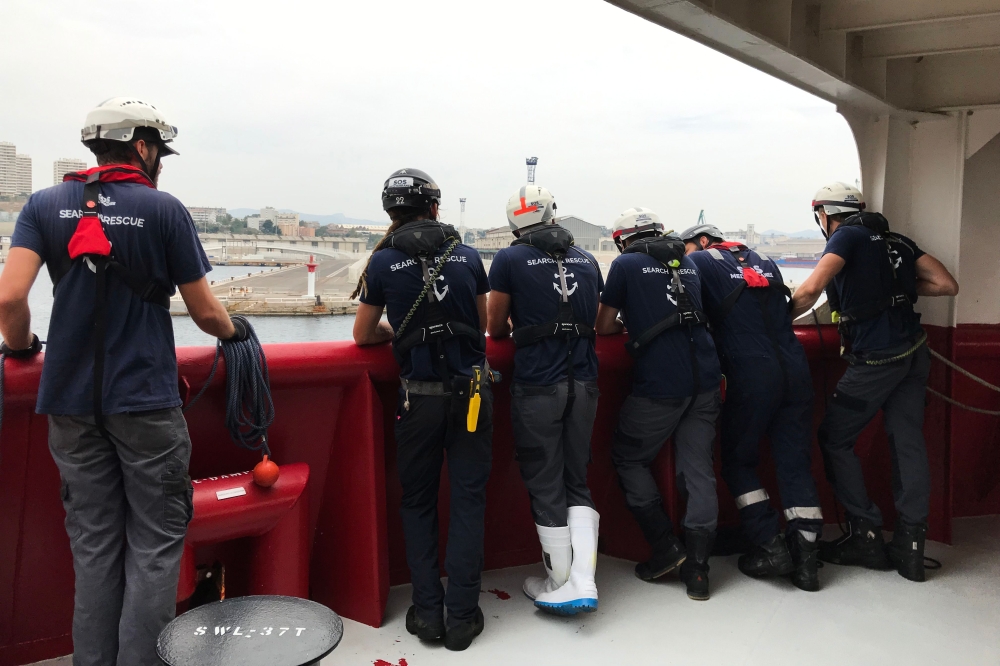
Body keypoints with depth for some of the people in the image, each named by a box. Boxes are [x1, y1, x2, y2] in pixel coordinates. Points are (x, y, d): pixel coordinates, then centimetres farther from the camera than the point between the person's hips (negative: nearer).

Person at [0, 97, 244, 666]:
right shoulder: (164, 209, -5)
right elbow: (204, 311, -3)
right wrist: (234, 331, 19)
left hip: (72, 403, 4)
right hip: (145, 402, -4)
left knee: (94, 544, 13)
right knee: (154, 545, 4)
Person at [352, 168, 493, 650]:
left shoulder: (383, 262, -2)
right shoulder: (467, 256, 3)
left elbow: (363, 335, 10)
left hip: (420, 398, -1)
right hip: (471, 392, 1)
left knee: (418, 502, 14)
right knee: (468, 500, 7)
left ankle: (428, 612, 15)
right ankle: (462, 616, 11)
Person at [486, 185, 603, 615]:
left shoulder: (510, 260, -2)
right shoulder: (586, 261, 10)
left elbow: (495, 328, 6)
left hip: (537, 385, -4)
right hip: (584, 382, 4)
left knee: (546, 486, 7)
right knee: (577, 482, 14)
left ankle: (560, 586, 18)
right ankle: (583, 582, 8)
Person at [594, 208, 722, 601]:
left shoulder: (626, 264, 3)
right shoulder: (687, 263, 19)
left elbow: (604, 327, 7)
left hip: (660, 384, -5)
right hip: (705, 377, 5)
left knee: (628, 458, 13)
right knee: (698, 469, 6)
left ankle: (665, 546, 9)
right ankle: (696, 570, 8)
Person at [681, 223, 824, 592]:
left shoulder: (701, 261, 6)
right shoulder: (764, 262, 23)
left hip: (751, 375, -5)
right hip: (795, 369, 5)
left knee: (738, 462, 11)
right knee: (795, 462, 7)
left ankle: (771, 547, 4)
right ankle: (805, 555, 3)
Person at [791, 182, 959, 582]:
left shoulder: (848, 236, -6)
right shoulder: (897, 241, 14)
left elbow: (811, 289, -20)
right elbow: (947, 285, 8)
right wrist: (899, 288, 16)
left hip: (874, 360, -7)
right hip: (914, 353, 7)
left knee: (835, 439, 5)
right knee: (908, 442, 7)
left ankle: (867, 537, 8)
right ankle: (910, 546, 9)